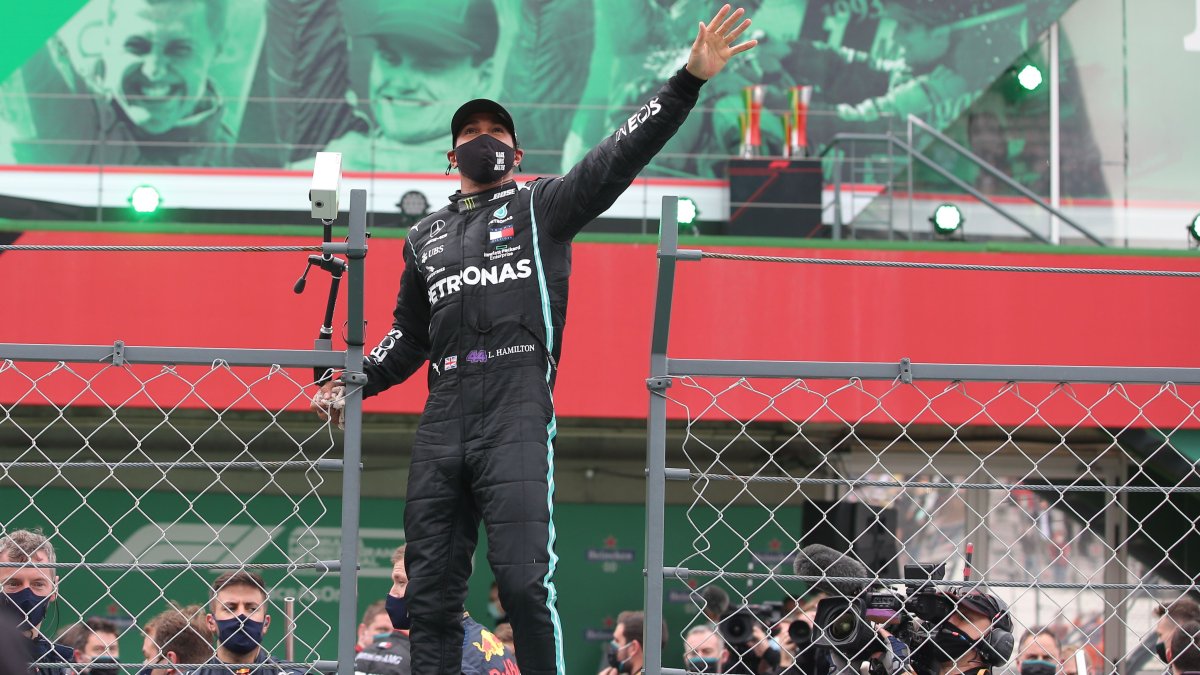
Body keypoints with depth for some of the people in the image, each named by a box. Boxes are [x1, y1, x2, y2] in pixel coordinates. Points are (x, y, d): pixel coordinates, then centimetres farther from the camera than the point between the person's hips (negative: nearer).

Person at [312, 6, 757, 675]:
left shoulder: (542, 207, 11)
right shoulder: (426, 238, 24)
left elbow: (618, 158, -1)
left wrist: (688, 81, -12)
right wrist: (357, 381, 18)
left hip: (518, 421, -5)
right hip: (443, 429, 5)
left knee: (525, 582, -16)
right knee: (431, 589, 4)